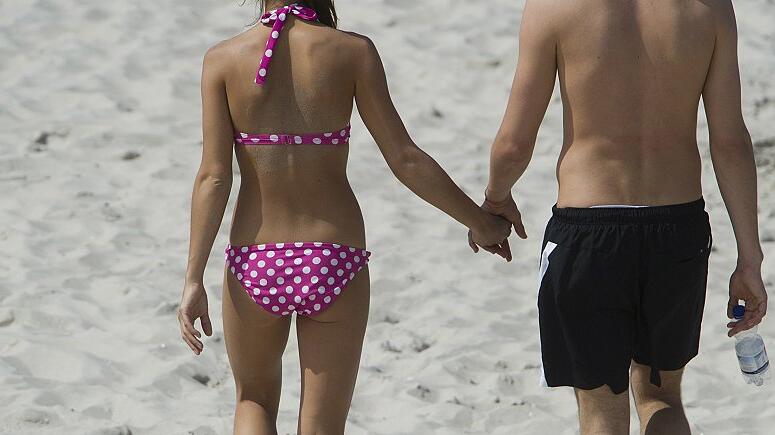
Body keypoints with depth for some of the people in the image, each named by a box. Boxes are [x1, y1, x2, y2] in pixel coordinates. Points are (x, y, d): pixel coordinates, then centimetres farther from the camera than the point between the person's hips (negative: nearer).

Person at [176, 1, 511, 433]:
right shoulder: (353, 52, -6)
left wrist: (194, 280, -5)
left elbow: (214, 176, -8)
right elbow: (406, 160, -5)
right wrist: (481, 222, 8)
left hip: (255, 265, 1)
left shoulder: (223, 59, -4)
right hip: (334, 263, -1)